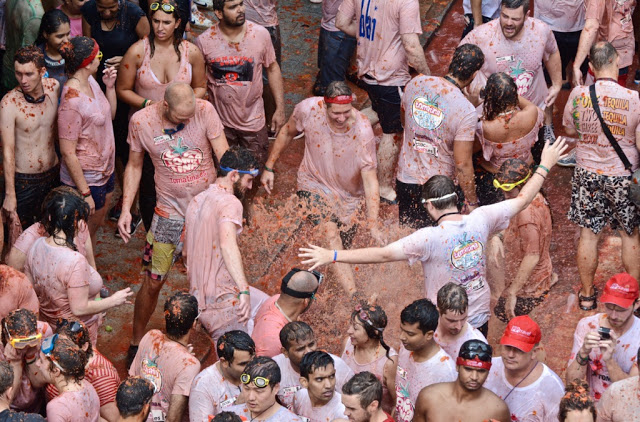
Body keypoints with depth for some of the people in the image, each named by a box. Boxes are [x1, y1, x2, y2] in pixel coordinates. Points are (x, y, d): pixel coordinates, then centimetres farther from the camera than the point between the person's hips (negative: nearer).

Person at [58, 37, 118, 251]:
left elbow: (109, 115, 15)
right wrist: (85, 193, -23)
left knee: (97, 224, 25)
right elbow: (68, 152, -26)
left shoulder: (90, 81, -2)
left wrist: (110, 87, -3)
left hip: (104, 171, 9)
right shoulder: (71, 102, -30)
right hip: (86, 179, -9)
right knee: (86, 234, 8)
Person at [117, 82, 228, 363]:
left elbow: (225, 158, -12)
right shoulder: (141, 121, -11)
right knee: (153, 282, 2)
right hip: (171, 212, 0)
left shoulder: (205, 111, -14)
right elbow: (134, 166, 3)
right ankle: (136, 342, 21)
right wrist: (126, 209, -3)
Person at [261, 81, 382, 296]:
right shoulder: (308, 109, -23)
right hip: (314, 183, -1)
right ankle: (353, 297, -28)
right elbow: (288, 132, 1)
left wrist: (373, 225, -33)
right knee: (330, 234, -23)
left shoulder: (363, 130, -28)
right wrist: (269, 167, 4)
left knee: (341, 247, 8)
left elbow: (369, 178, -26)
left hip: (348, 192, 1)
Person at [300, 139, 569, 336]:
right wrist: (544, 167, 14)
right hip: (480, 320, 5)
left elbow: (383, 254, -29)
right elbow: (522, 200, 1)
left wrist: (332, 256, -26)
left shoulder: (430, 239, -26)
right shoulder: (480, 221, -12)